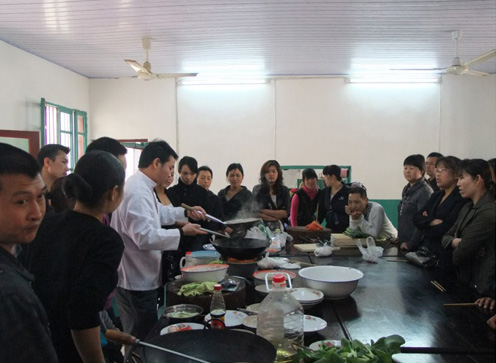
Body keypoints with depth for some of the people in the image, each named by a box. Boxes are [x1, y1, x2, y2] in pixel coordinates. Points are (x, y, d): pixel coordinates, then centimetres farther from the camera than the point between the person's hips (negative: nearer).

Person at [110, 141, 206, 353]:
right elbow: (145, 237, -31)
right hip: (137, 281, -10)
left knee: (138, 338, 21)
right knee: (143, 340, 4)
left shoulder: (142, 187, 12)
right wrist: (181, 232, -22)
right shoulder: (138, 192, -24)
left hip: (139, 278, 11)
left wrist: (186, 213, 16)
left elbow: (158, 212, 28)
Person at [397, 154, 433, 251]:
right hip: (403, 243, 7)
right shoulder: (406, 190, 12)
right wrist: (400, 238, 12)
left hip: (416, 246, -7)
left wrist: (410, 244, -17)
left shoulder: (425, 191, -13)